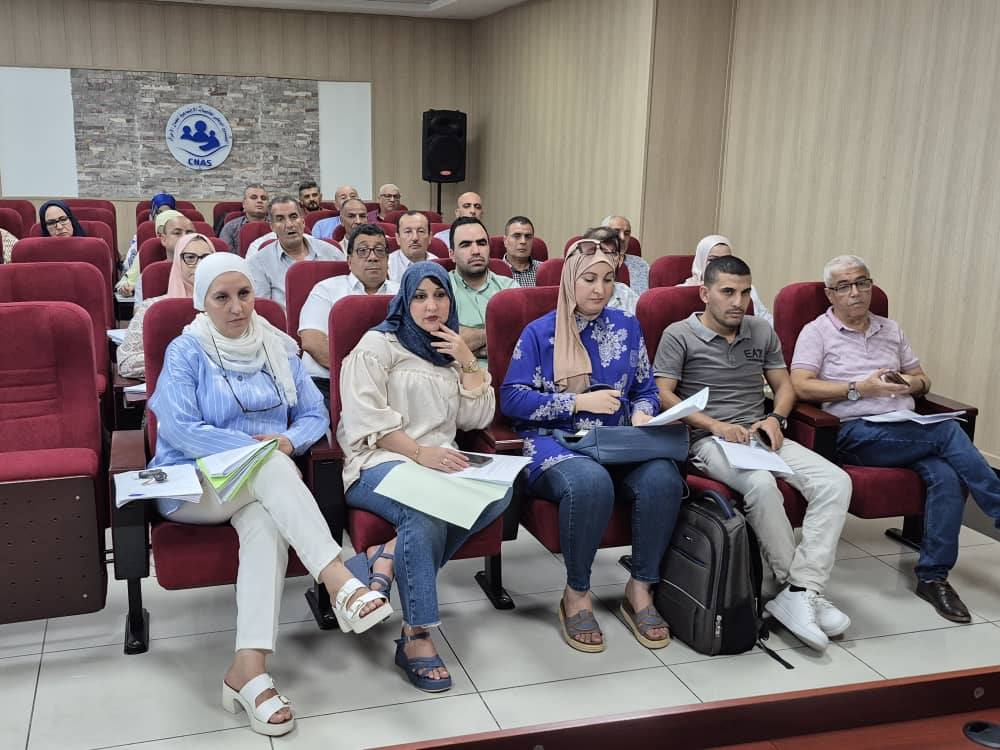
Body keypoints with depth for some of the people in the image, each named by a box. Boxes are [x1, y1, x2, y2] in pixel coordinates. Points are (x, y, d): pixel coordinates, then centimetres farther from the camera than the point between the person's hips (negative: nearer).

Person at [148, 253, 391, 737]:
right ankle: (339, 582, -46)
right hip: (195, 484, -3)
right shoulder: (186, 352, 0)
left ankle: (248, 670, -41)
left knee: (266, 524, -34)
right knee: (270, 468, -35)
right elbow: (180, 429, -12)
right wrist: (253, 447, -22)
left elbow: (315, 415, 9)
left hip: (264, 483, 3)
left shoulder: (278, 348, 11)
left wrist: (288, 441, -14)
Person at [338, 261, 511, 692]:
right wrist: (419, 452, -21)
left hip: (439, 461, 5)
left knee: (500, 492, -28)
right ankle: (415, 638, -29)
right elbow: (367, 419, -7)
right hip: (378, 463, -5)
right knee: (427, 511, -38)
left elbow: (477, 418, 16)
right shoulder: (378, 345, 6)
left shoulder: (451, 350, 24)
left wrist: (468, 362, 4)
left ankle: (389, 556, -25)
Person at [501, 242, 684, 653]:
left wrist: (642, 414, -5)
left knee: (662, 477, -31)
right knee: (590, 482, -39)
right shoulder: (539, 333, 4)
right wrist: (580, 401, -11)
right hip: (556, 443, -3)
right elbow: (511, 398, -3)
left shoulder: (626, 327, 15)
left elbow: (646, 389, 20)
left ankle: (640, 590, -12)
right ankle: (576, 594, -16)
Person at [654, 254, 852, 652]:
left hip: (761, 436, 6)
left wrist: (776, 418, -2)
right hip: (709, 440, -5)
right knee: (762, 484, -37)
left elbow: (784, 385, 19)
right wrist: (714, 425, -17)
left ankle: (799, 592, -26)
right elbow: (663, 396, -6)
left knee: (836, 481, -20)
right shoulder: (679, 335, 1)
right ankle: (800, 585, -18)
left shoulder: (762, 332, 17)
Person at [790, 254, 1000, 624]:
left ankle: (932, 576, -17)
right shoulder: (817, 332, 7)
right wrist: (860, 389, -13)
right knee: (949, 432, -26)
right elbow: (802, 386, -7)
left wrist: (911, 383, 0)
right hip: (857, 432, -5)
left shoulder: (891, 330, 23)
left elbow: (923, 381, 25)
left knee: (946, 474, -25)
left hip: (909, 431, 5)